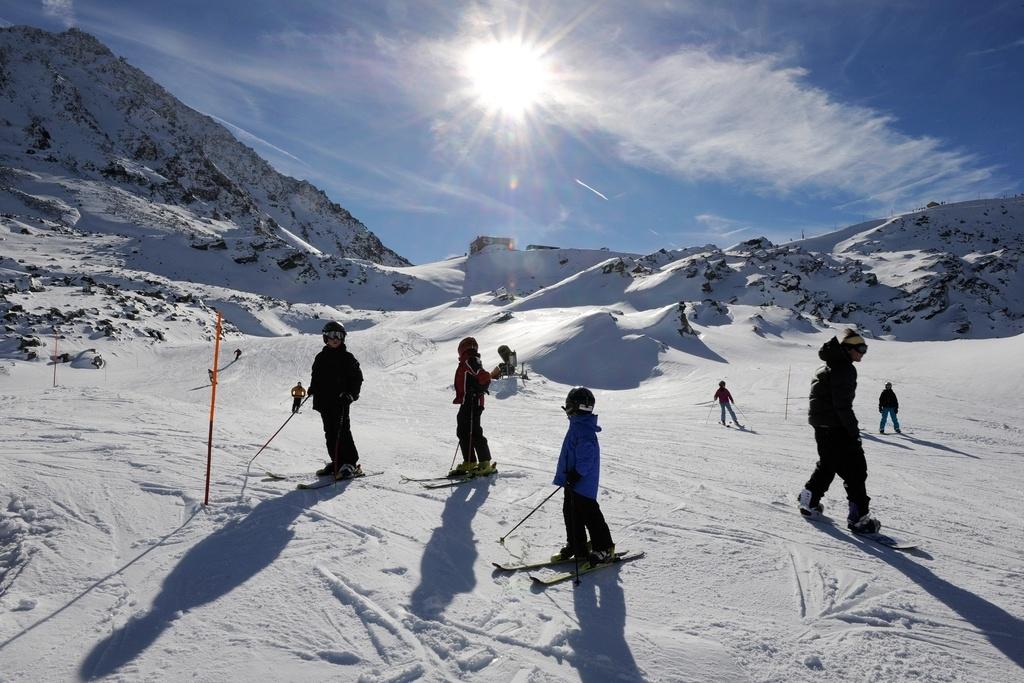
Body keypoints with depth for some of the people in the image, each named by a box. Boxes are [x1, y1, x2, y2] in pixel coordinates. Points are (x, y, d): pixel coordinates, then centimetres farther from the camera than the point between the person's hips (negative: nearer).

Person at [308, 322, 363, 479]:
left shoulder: (347, 358, -1)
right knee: (330, 433, 8)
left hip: (341, 401, -5)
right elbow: (316, 378, 21)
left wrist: (351, 394, -15)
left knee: (342, 432, -9)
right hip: (324, 401, 6)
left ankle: (351, 464, -5)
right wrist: (311, 389, 3)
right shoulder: (321, 357, 14)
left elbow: (357, 378, -3)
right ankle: (337, 462, 17)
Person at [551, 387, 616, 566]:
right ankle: (575, 547, 28)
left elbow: (586, 455, -28)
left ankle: (604, 549, 11)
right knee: (570, 513, 16)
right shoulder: (578, 424, 13)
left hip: (582, 483, -10)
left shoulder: (583, 428, -21)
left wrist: (577, 474, -28)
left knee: (589, 515, -1)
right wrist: (565, 476, 29)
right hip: (573, 481, 11)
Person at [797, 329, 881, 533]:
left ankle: (809, 501, 30)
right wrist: (854, 431, -18)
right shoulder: (844, 369, -17)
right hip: (835, 426, -10)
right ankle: (858, 516, -3)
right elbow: (842, 404, -22)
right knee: (855, 469, -5)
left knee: (828, 464, 22)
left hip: (822, 425, 10)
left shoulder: (833, 365, 16)